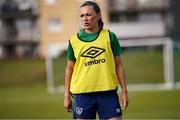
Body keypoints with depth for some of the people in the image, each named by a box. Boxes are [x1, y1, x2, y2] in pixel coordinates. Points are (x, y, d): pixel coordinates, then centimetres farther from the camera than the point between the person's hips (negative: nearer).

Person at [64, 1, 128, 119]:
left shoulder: (109, 36, 5)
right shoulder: (74, 40, 5)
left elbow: (118, 65, 7)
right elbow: (69, 69, 11)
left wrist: (124, 91, 3)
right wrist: (67, 95, 8)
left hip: (108, 92, 0)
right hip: (83, 93, 0)